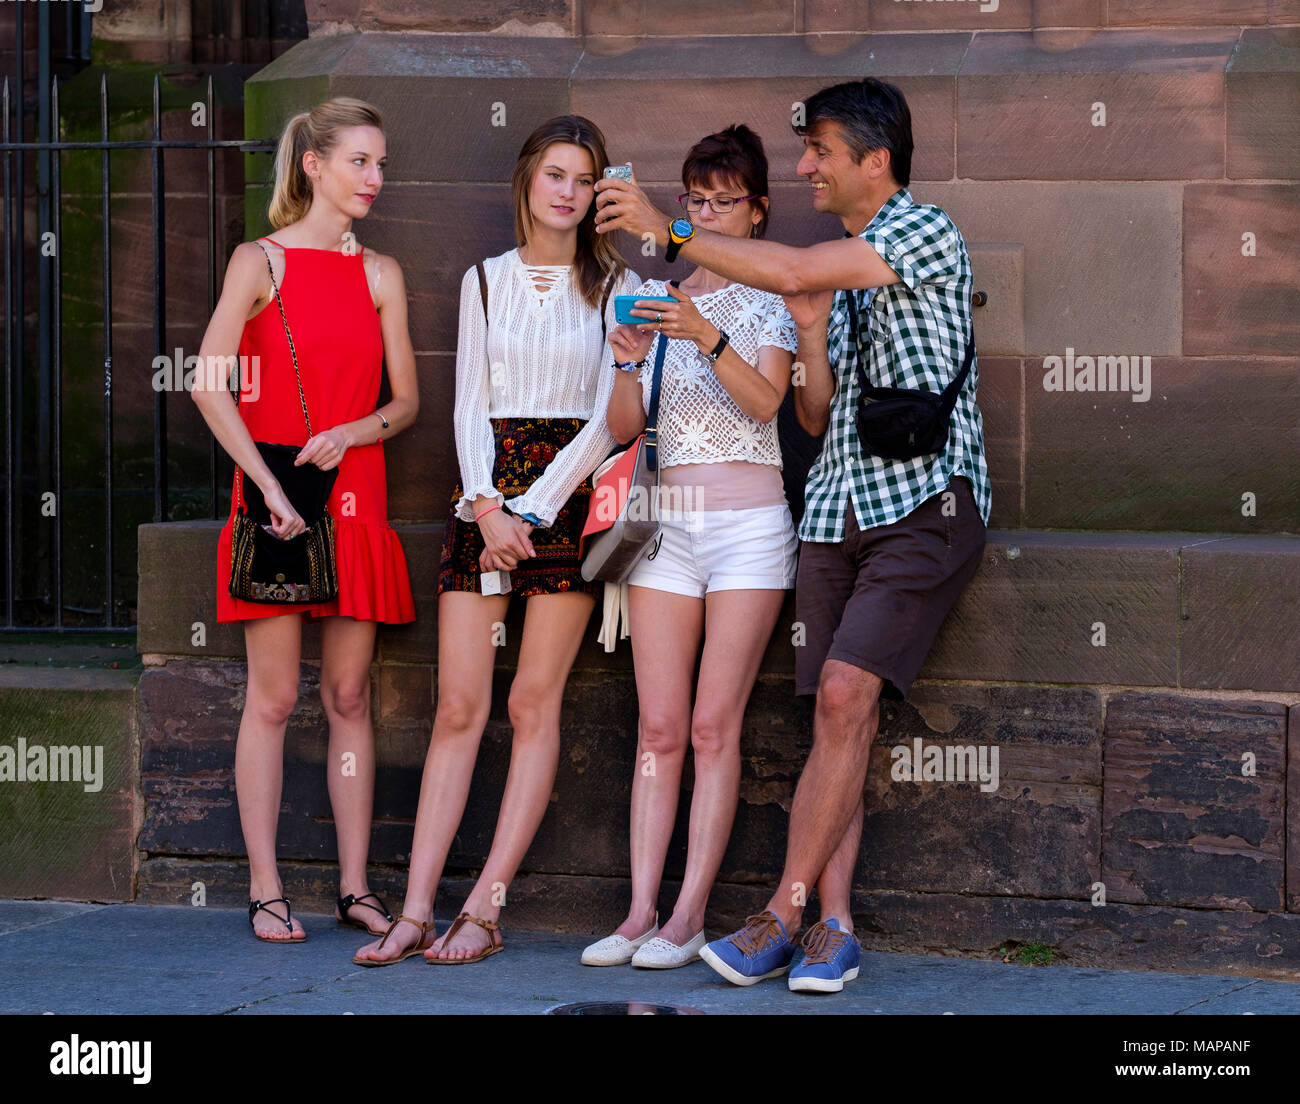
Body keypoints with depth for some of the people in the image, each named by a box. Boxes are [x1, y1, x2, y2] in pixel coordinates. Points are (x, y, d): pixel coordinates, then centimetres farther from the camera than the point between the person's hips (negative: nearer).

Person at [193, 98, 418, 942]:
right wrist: (269, 484, -16)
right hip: (274, 500, -4)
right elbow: (210, 382, -11)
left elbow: (406, 402, 11)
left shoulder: (381, 275, 11)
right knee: (274, 698, -1)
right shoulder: (261, 262, -1)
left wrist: (350, 434, -10)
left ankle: (356, 887, 10)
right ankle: (267, 890, 3)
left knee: (349, 698, 6)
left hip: (356, 500, 4)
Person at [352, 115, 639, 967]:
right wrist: (488, 506, -8)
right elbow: (470, 404, 7)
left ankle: (484, 911, -3)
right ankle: (417, 912, -4)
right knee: (459, 708, -2)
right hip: (486, 494, 2)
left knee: (534, 704, -4)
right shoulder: (486, 281, 12)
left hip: (569, 495, -2)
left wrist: (532, 510, -11)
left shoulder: (615, 286, 4)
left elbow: (609, 418, -3)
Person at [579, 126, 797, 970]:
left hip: (749, 524, -3)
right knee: (659, 727, 0)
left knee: (713, 726, -7)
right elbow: (623, 426, 7)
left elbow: (766, 400, -14)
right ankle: (641, 911, 0)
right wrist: (630, 361, -12)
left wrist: (708, 337, -28)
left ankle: (690, 917, -5)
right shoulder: (655, 296, 13)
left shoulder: (772, 297, 3)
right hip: (668, 522, 4)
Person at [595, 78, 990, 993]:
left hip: (926, 504, -7)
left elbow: (794, 272, -18)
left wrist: (668, 231, -13)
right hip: (840, 507, 7)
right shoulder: (841, 271, 20)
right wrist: (813, 331, 1)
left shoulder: (926, 233, -5)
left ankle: (781, 916, -17)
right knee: (843, 716, 0)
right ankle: (832, 927, -2)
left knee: (846, 693, -18)